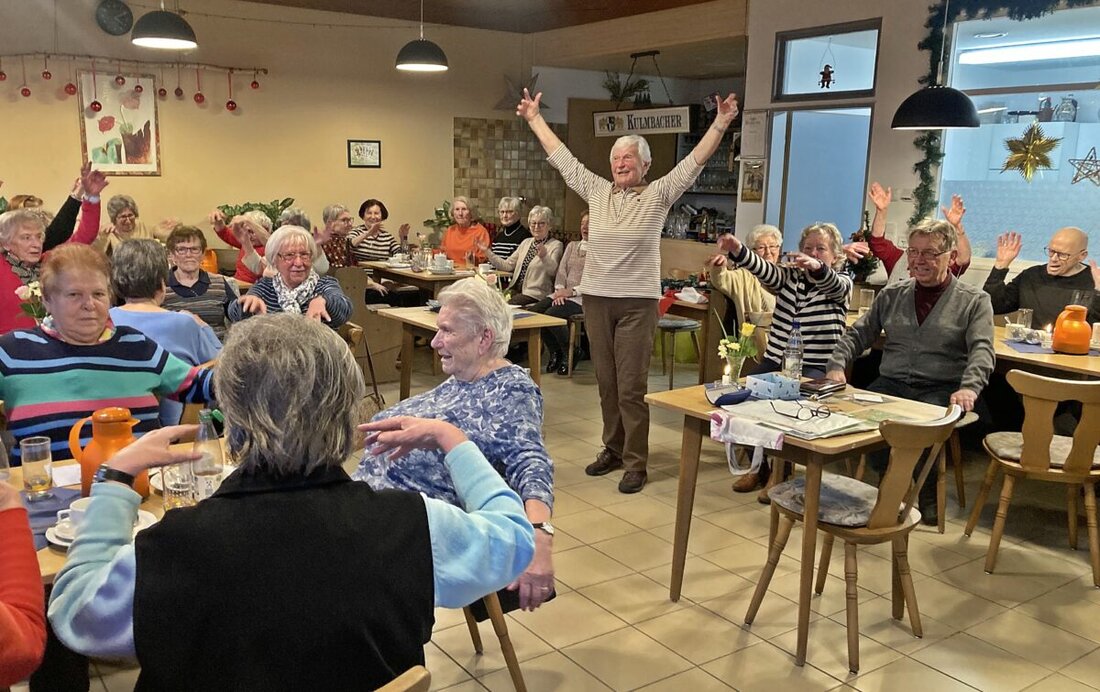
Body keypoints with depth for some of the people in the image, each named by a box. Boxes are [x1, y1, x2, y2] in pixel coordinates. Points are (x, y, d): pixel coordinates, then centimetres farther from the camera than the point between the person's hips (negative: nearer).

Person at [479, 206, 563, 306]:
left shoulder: (556, 245, -1)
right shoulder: (526, 242, 20)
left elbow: (552, 270, -19)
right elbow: (507, 265, 17)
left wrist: (544, 256, -39)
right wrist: (487, 252, 9)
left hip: (535, 294, -6)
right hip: (516, 290, 6)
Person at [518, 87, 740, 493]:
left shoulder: (658, 195, 0)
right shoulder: (597, 191, 9)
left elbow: (693, 163, -7)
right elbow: (562, 159, 15)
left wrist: (721, 123, -16)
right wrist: (534, 119, 17)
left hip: (637, 303, -4)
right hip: (596, 300, 4)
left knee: (631, 388, -4)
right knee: (606, 382, 12)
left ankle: (635, 463, 4)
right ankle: (613, 449, 26)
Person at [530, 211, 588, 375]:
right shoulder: (572, 246, 22)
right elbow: (561, 271, 14)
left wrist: (572, 291, -18)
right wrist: (560, 290, -5)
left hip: (582, 297, -6)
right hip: (564, 294, 7)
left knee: (552, 314, -30)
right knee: (534, 311, -18)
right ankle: (555, 353, 0)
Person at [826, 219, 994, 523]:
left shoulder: (974, 301, 6)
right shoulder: (891, 295, 16)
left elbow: (981, 349, -7)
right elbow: (858, 335, 16)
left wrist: (969, 387, -26)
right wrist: (837, 365, -4)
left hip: (940, 390, -3)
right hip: (891, 383, 3)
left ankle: (926, 494, -7)